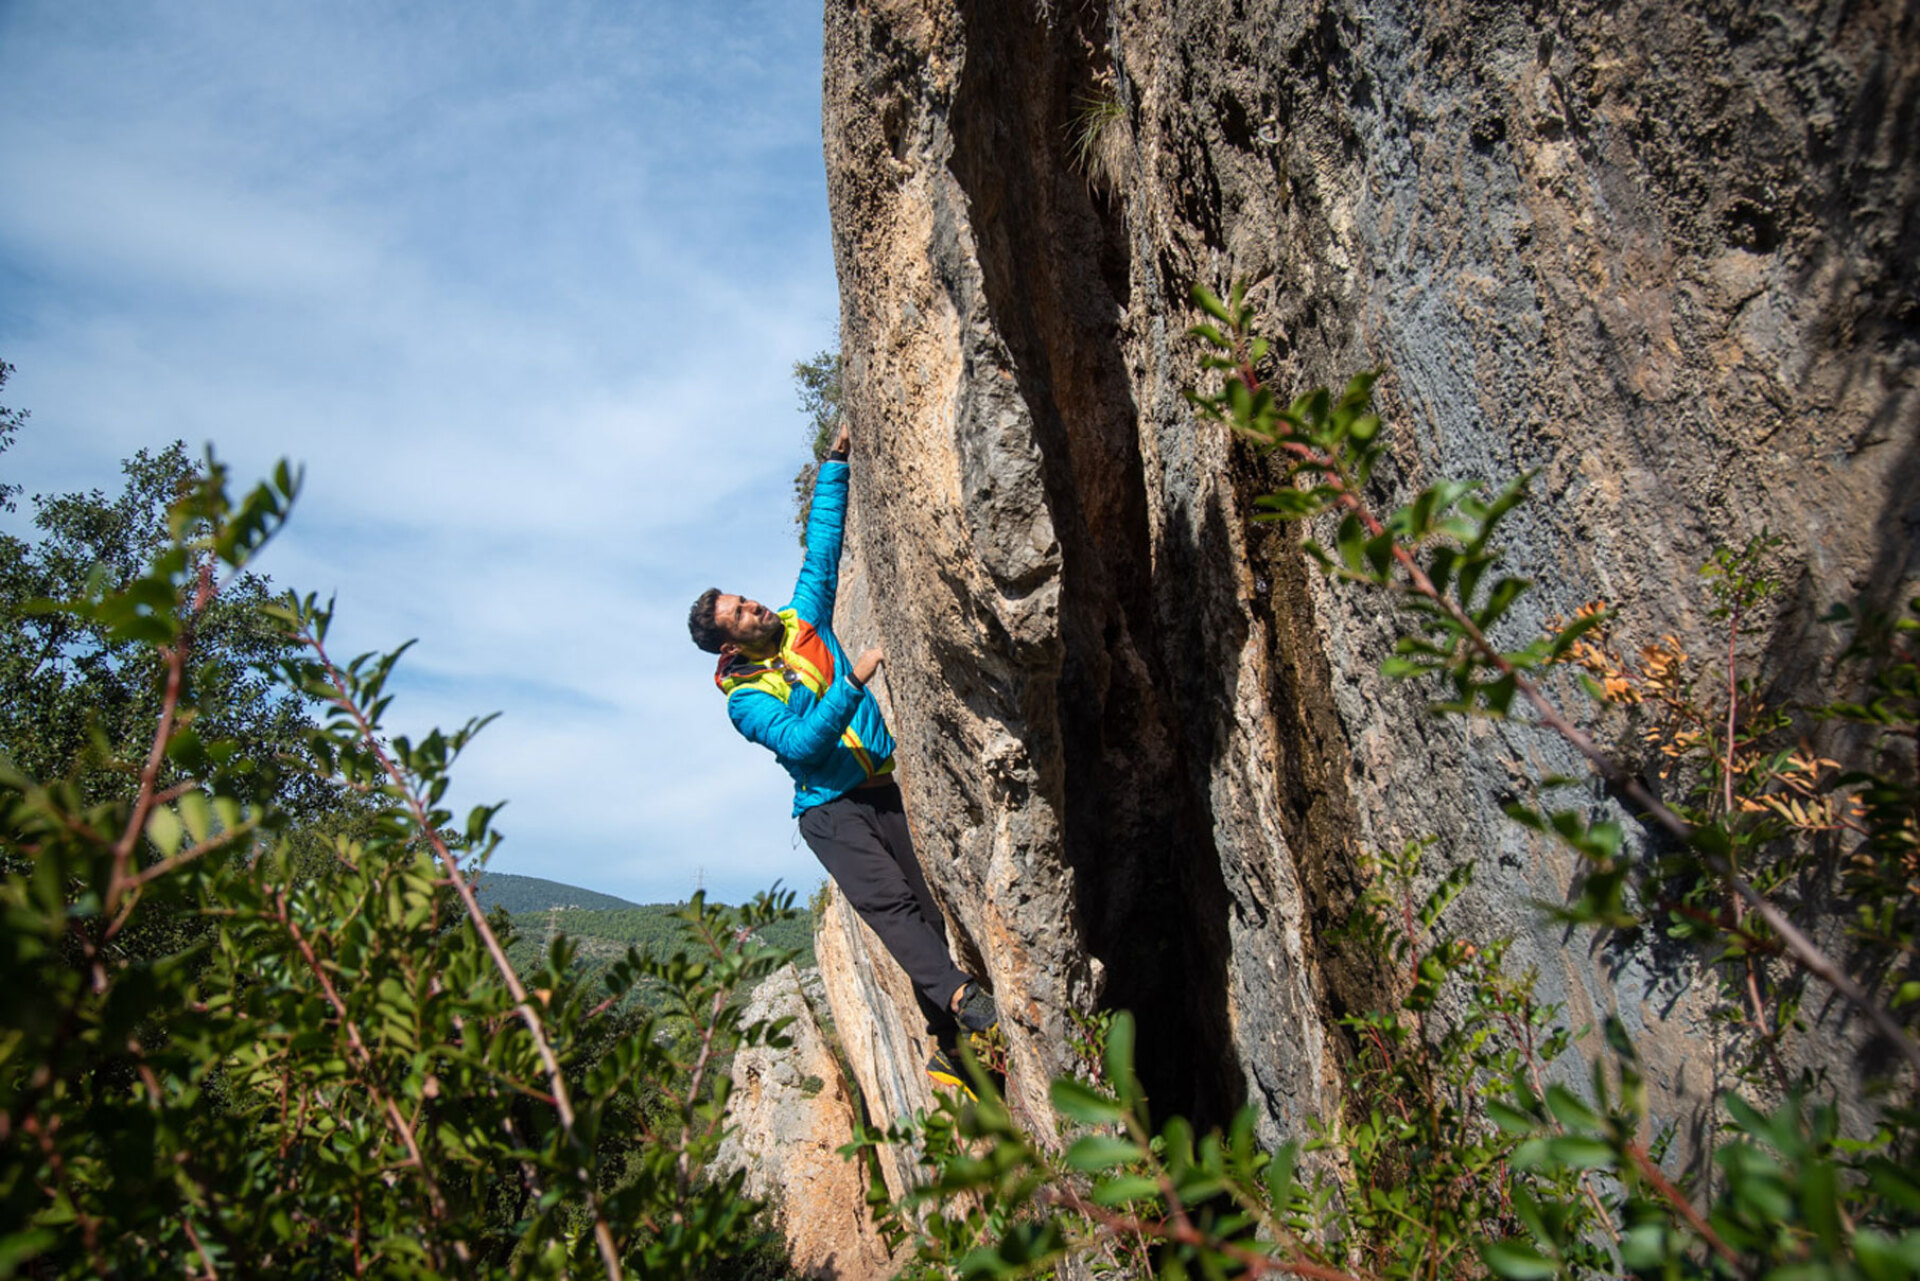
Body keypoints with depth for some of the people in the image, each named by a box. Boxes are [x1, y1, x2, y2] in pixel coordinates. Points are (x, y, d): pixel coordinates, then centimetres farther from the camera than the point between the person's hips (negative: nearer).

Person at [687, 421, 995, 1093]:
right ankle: (964, 999, -37)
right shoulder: (745, 698, -5)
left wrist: (836, 463, 9)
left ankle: (945, 1052, 0)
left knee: (926, 912, -2)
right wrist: (852, 680, -24)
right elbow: (803, 742, -19)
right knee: (888, 900, -25)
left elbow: (822, 546, 13)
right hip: (831, 809, -5)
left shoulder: (802, 619, 9)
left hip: (887, 789, 5)